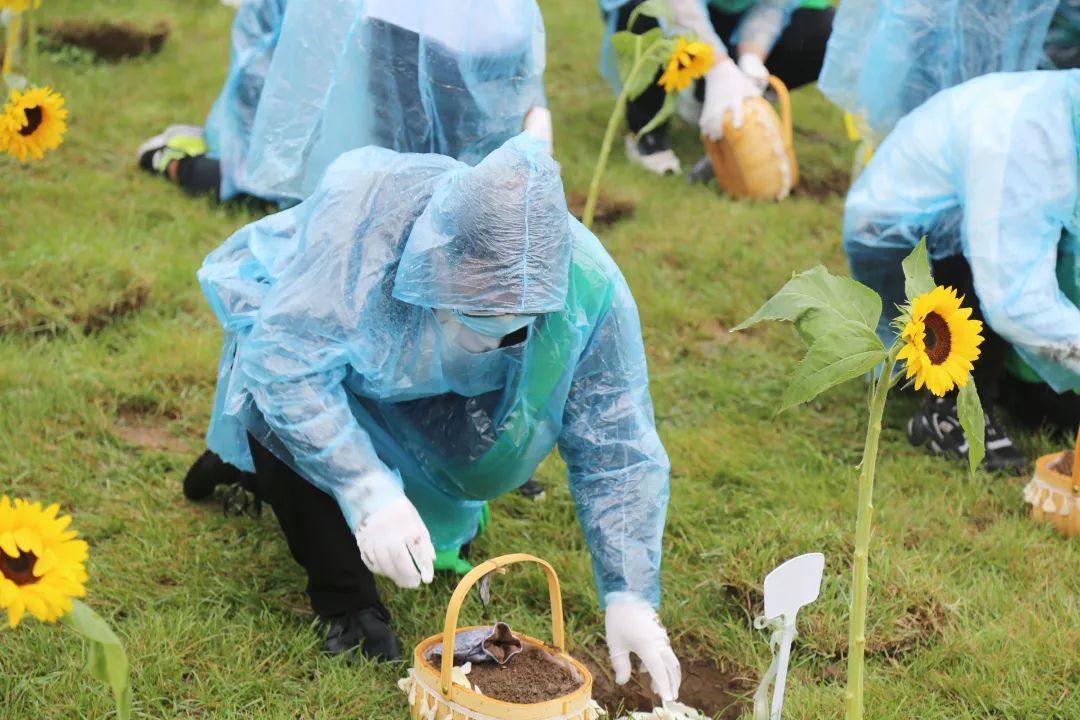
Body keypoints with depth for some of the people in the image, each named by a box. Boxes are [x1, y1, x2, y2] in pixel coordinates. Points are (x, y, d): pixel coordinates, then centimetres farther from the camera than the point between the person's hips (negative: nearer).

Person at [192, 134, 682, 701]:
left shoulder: (588, 289, -32)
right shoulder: (364, 211, -43)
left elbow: (617, 451, -23)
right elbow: (284, 359, -41)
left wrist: (629, 598, -27)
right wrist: (369, 492, -49)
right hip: (296, 317, -4)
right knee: (281, 401, -33)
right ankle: (346, 601, -14)